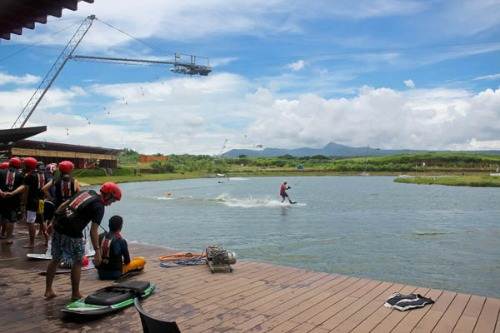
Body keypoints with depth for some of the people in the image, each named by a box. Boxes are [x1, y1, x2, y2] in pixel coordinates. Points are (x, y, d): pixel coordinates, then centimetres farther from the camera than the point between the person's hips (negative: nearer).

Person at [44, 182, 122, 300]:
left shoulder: (86, 192, 14)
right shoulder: (99, 207, -7)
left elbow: (63, 205, 16)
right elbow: (93, 231, -13)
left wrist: (53, 223, 22)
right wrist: (97, 251, -10)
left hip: (57, 229, 7)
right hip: (72, 235, -7)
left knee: (55, 260, 21)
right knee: (77, 263, 11)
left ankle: (48, 291, 31)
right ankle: (75, 294, 21)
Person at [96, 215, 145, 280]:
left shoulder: (100, 237, -5)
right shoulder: (121, 241, -19)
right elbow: (127, 261, -7)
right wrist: (123, 262, 17)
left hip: (101, 273, 6)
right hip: (115, 273, -5)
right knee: (142, 260, 6)